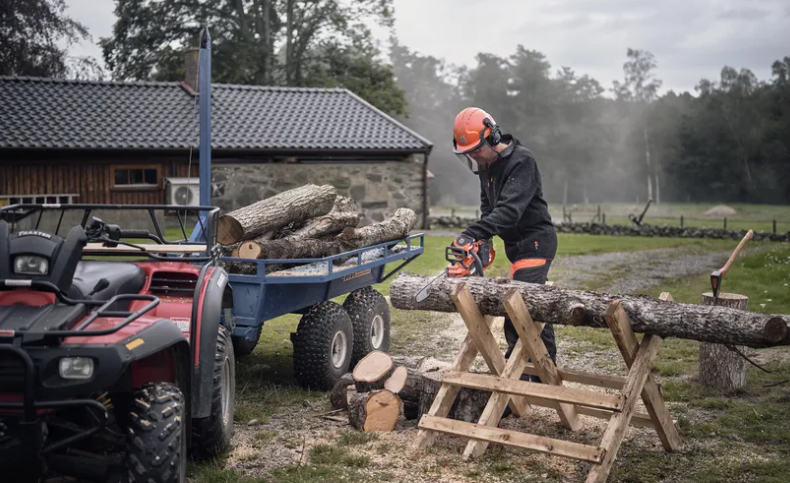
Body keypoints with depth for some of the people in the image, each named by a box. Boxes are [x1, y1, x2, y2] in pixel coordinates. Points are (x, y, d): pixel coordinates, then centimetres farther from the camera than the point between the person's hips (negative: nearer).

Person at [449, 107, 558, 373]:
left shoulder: (522, 161, -19)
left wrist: (472, 234, -37)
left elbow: (509, 209, -30)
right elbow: (488, 207, 14)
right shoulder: (486, 165, 9)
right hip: (517, 245, 9)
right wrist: (483, 239, -2)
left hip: (535, 242, -9)